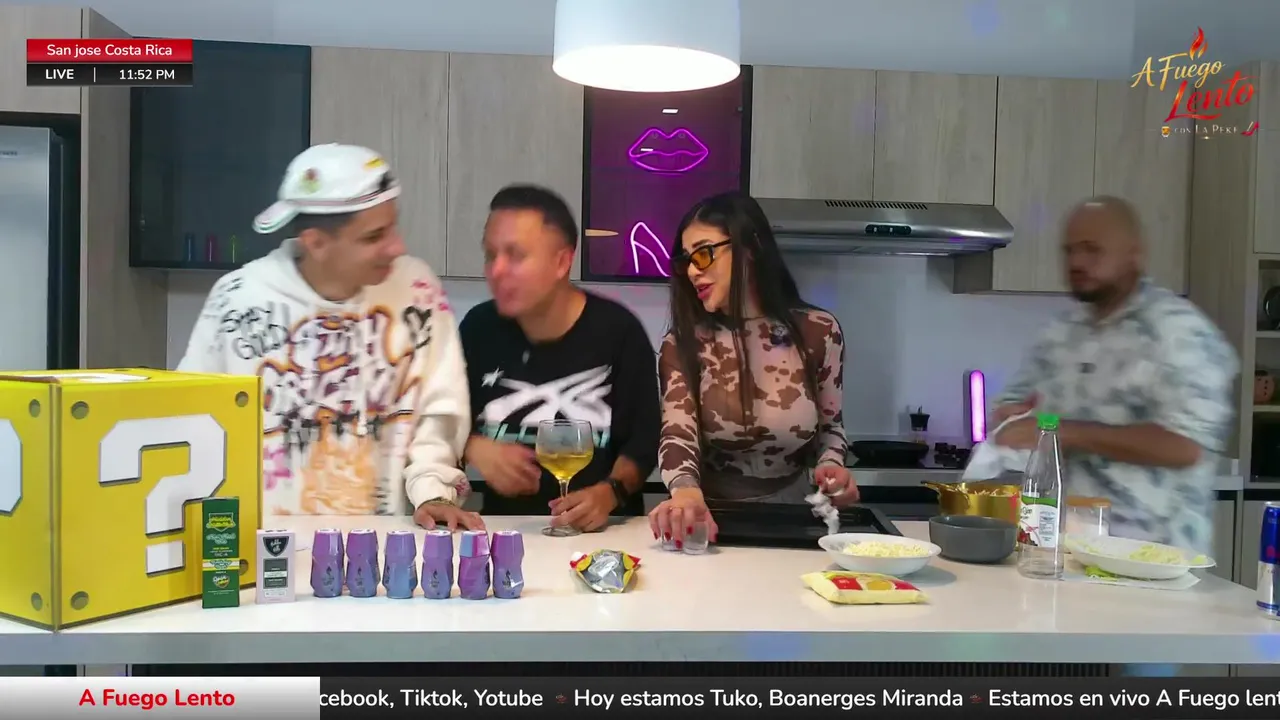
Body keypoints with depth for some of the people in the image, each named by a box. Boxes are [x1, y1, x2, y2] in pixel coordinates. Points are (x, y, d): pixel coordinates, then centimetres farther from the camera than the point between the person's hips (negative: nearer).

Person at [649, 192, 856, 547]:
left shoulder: (818, 331, -4)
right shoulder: (682, 345, -6)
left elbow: (830, 424, 9)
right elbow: (677, 433, -20)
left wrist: (830, 464, -12)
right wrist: (686, 491, -41)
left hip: (792, 514, 0)